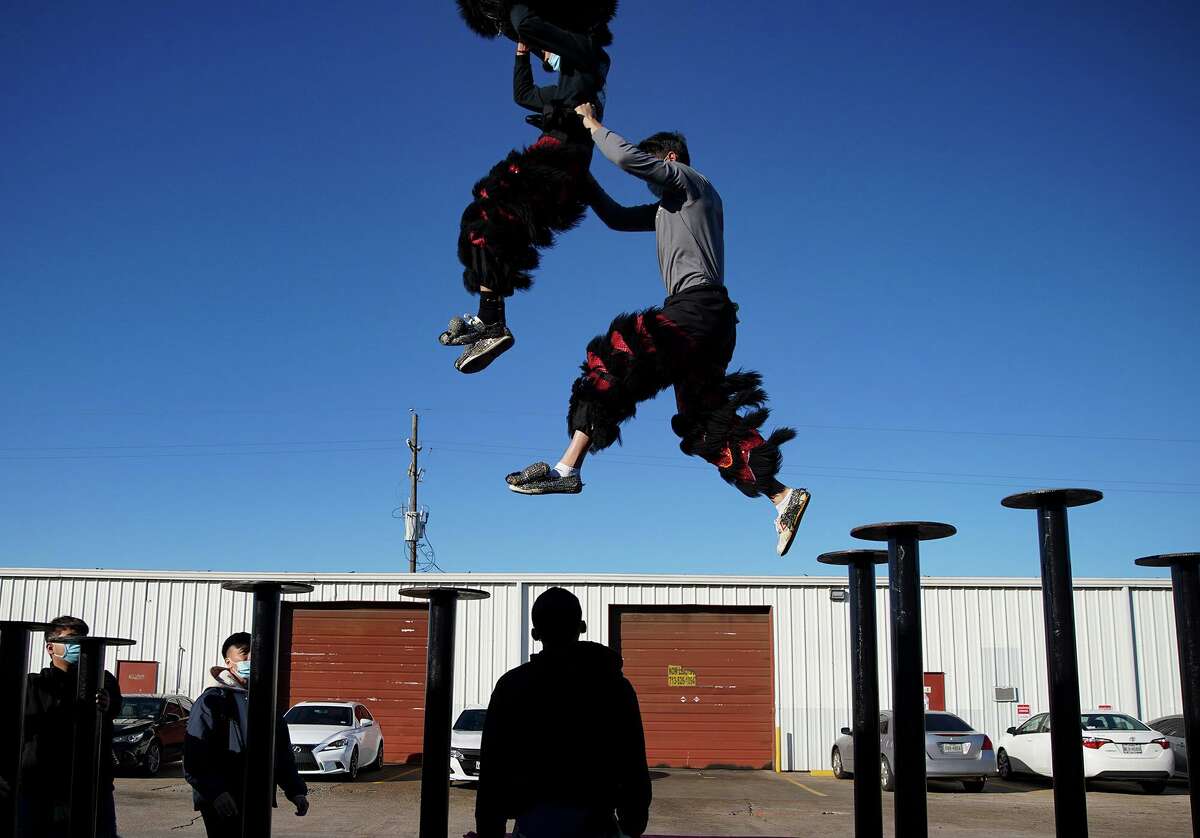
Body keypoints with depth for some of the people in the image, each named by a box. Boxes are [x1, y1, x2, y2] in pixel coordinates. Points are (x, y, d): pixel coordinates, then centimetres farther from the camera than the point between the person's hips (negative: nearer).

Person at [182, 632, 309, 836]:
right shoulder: (213, 700, -5)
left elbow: (283, 753, 20)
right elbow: (194, 756, -14)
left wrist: (296, 791, 10)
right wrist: (216, 792, -24)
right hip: (222, 804, -7)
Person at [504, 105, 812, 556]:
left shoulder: (685, 179, 6)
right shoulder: (671, 205, 32)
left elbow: (627, 157, -8)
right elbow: (617, 218, 33)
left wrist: (593, 125, 8)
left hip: (695, 306, -10)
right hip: (708, 317, 10)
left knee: (613, 363, -17)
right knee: (708, 421, 7)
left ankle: (567, 468, -27)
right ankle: (783, 496, 3)